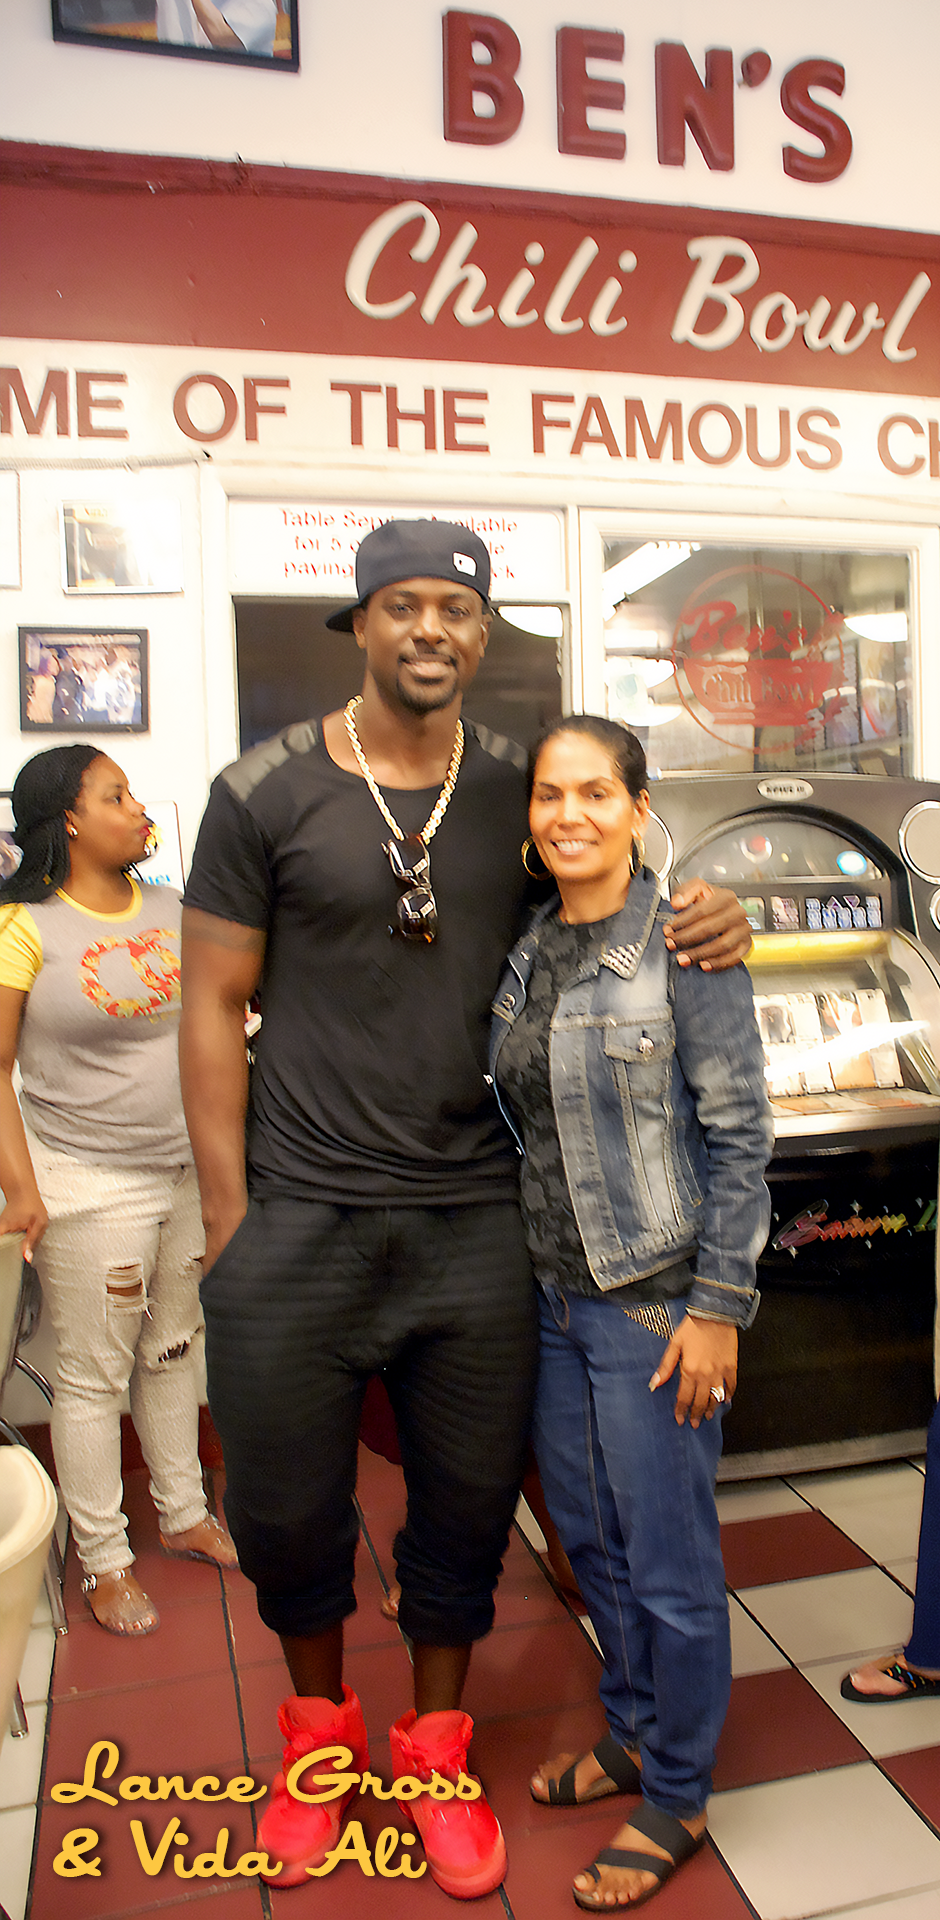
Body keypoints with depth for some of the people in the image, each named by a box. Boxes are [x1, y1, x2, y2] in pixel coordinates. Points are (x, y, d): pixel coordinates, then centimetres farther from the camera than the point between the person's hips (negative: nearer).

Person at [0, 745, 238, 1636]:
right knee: (93, 1375, 7)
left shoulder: (171, 910, 4)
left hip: (187, 1170, 6)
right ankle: (103, 1560, 25)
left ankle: (183, 1514, 38)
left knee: (173, 1348, 19)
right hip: (90, 1187, -5)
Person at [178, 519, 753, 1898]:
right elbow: (214, 1007, -1)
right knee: (285, 1514, 13)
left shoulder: (517, 789, 4)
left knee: (466, 1508, 15)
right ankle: (319, 1730, 44)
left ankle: (434, 1752, 42)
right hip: (300, 1219, -1)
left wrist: (707, 918, -6)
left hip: (476, 1218, 2)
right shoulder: (265, 794, -3)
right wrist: (228, 1217, -5)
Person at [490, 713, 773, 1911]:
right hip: (555, 1295, 7)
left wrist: (717, 1308, -16)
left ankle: (675, 1800, 31)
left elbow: (739, 1133, -14)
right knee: (587, 1532, 20)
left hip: (655, 1299, -6)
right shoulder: (527, 952, 6)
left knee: (668, 1558, 8)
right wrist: (532, 1263, 13)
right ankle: (633, 1734, 44)